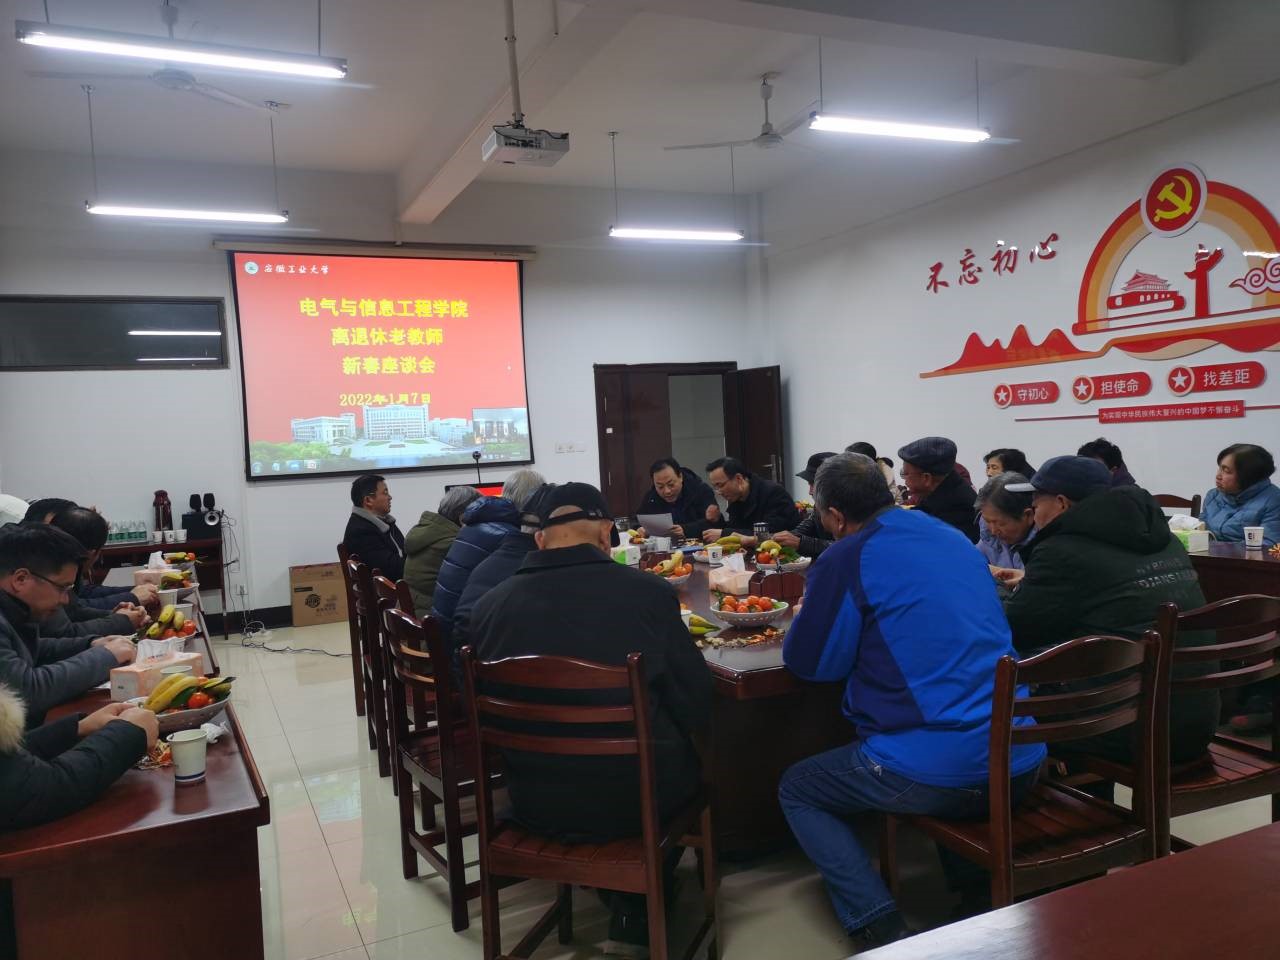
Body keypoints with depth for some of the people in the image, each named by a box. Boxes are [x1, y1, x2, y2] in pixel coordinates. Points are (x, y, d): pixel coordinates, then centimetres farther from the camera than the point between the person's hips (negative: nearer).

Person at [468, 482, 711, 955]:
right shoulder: (649, 592, -17)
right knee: (684, 760, 29)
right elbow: (696, 708, -8)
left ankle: (623, 905, 42)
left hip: (535, 804, 3)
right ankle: (637, 919, 35)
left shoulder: (490, 605, -10)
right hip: (636, 797, -3)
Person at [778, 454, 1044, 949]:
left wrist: (804, 617, 20)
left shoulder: (846, 558, -8)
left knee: (796, 789, 17)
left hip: (937, 773, -7)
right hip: (1019, 762, 7)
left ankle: (878, 926, 1)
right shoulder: (954, 538, 14)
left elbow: (808, 663, 0)